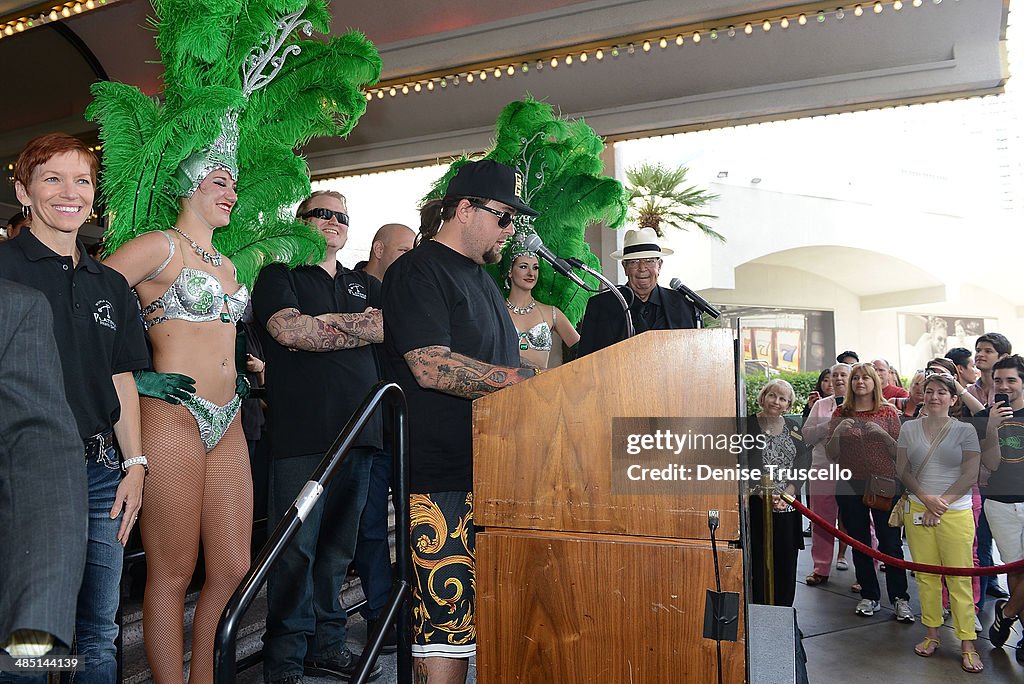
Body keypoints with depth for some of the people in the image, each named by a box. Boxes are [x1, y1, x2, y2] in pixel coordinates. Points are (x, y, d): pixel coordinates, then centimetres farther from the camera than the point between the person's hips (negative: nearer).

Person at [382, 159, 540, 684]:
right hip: (442, 478, -9)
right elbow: (432, 367, -21)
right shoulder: (418, 272, -8)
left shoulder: (480, 277, 21)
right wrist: (527, 381, -21)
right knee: (445, 631, -7)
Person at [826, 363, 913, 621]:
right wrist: (838, 432, -12)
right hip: (851, 486, 2)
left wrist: (881, 433, -16)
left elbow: (899, 452, -1)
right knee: (859, 543, 9)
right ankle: (869, 595, 21)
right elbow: (831, 455, 4)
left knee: (891, 542, -1)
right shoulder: (841, 414, 6)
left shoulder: (888, 412, 2)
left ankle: (900, 598, 11)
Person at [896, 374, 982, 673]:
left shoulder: (965, 430, 2)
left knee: (959, 578, -3)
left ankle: (968, 644, 6)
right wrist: (926, 498, -9)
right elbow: (902, 469, 4)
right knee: (925, 575, 6)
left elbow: (970, 475, -3)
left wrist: (941, 503, -9)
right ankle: (932, 634, 18)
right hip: (917, 510, 2)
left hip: (955, 512, -2)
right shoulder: (909, 428, 7)